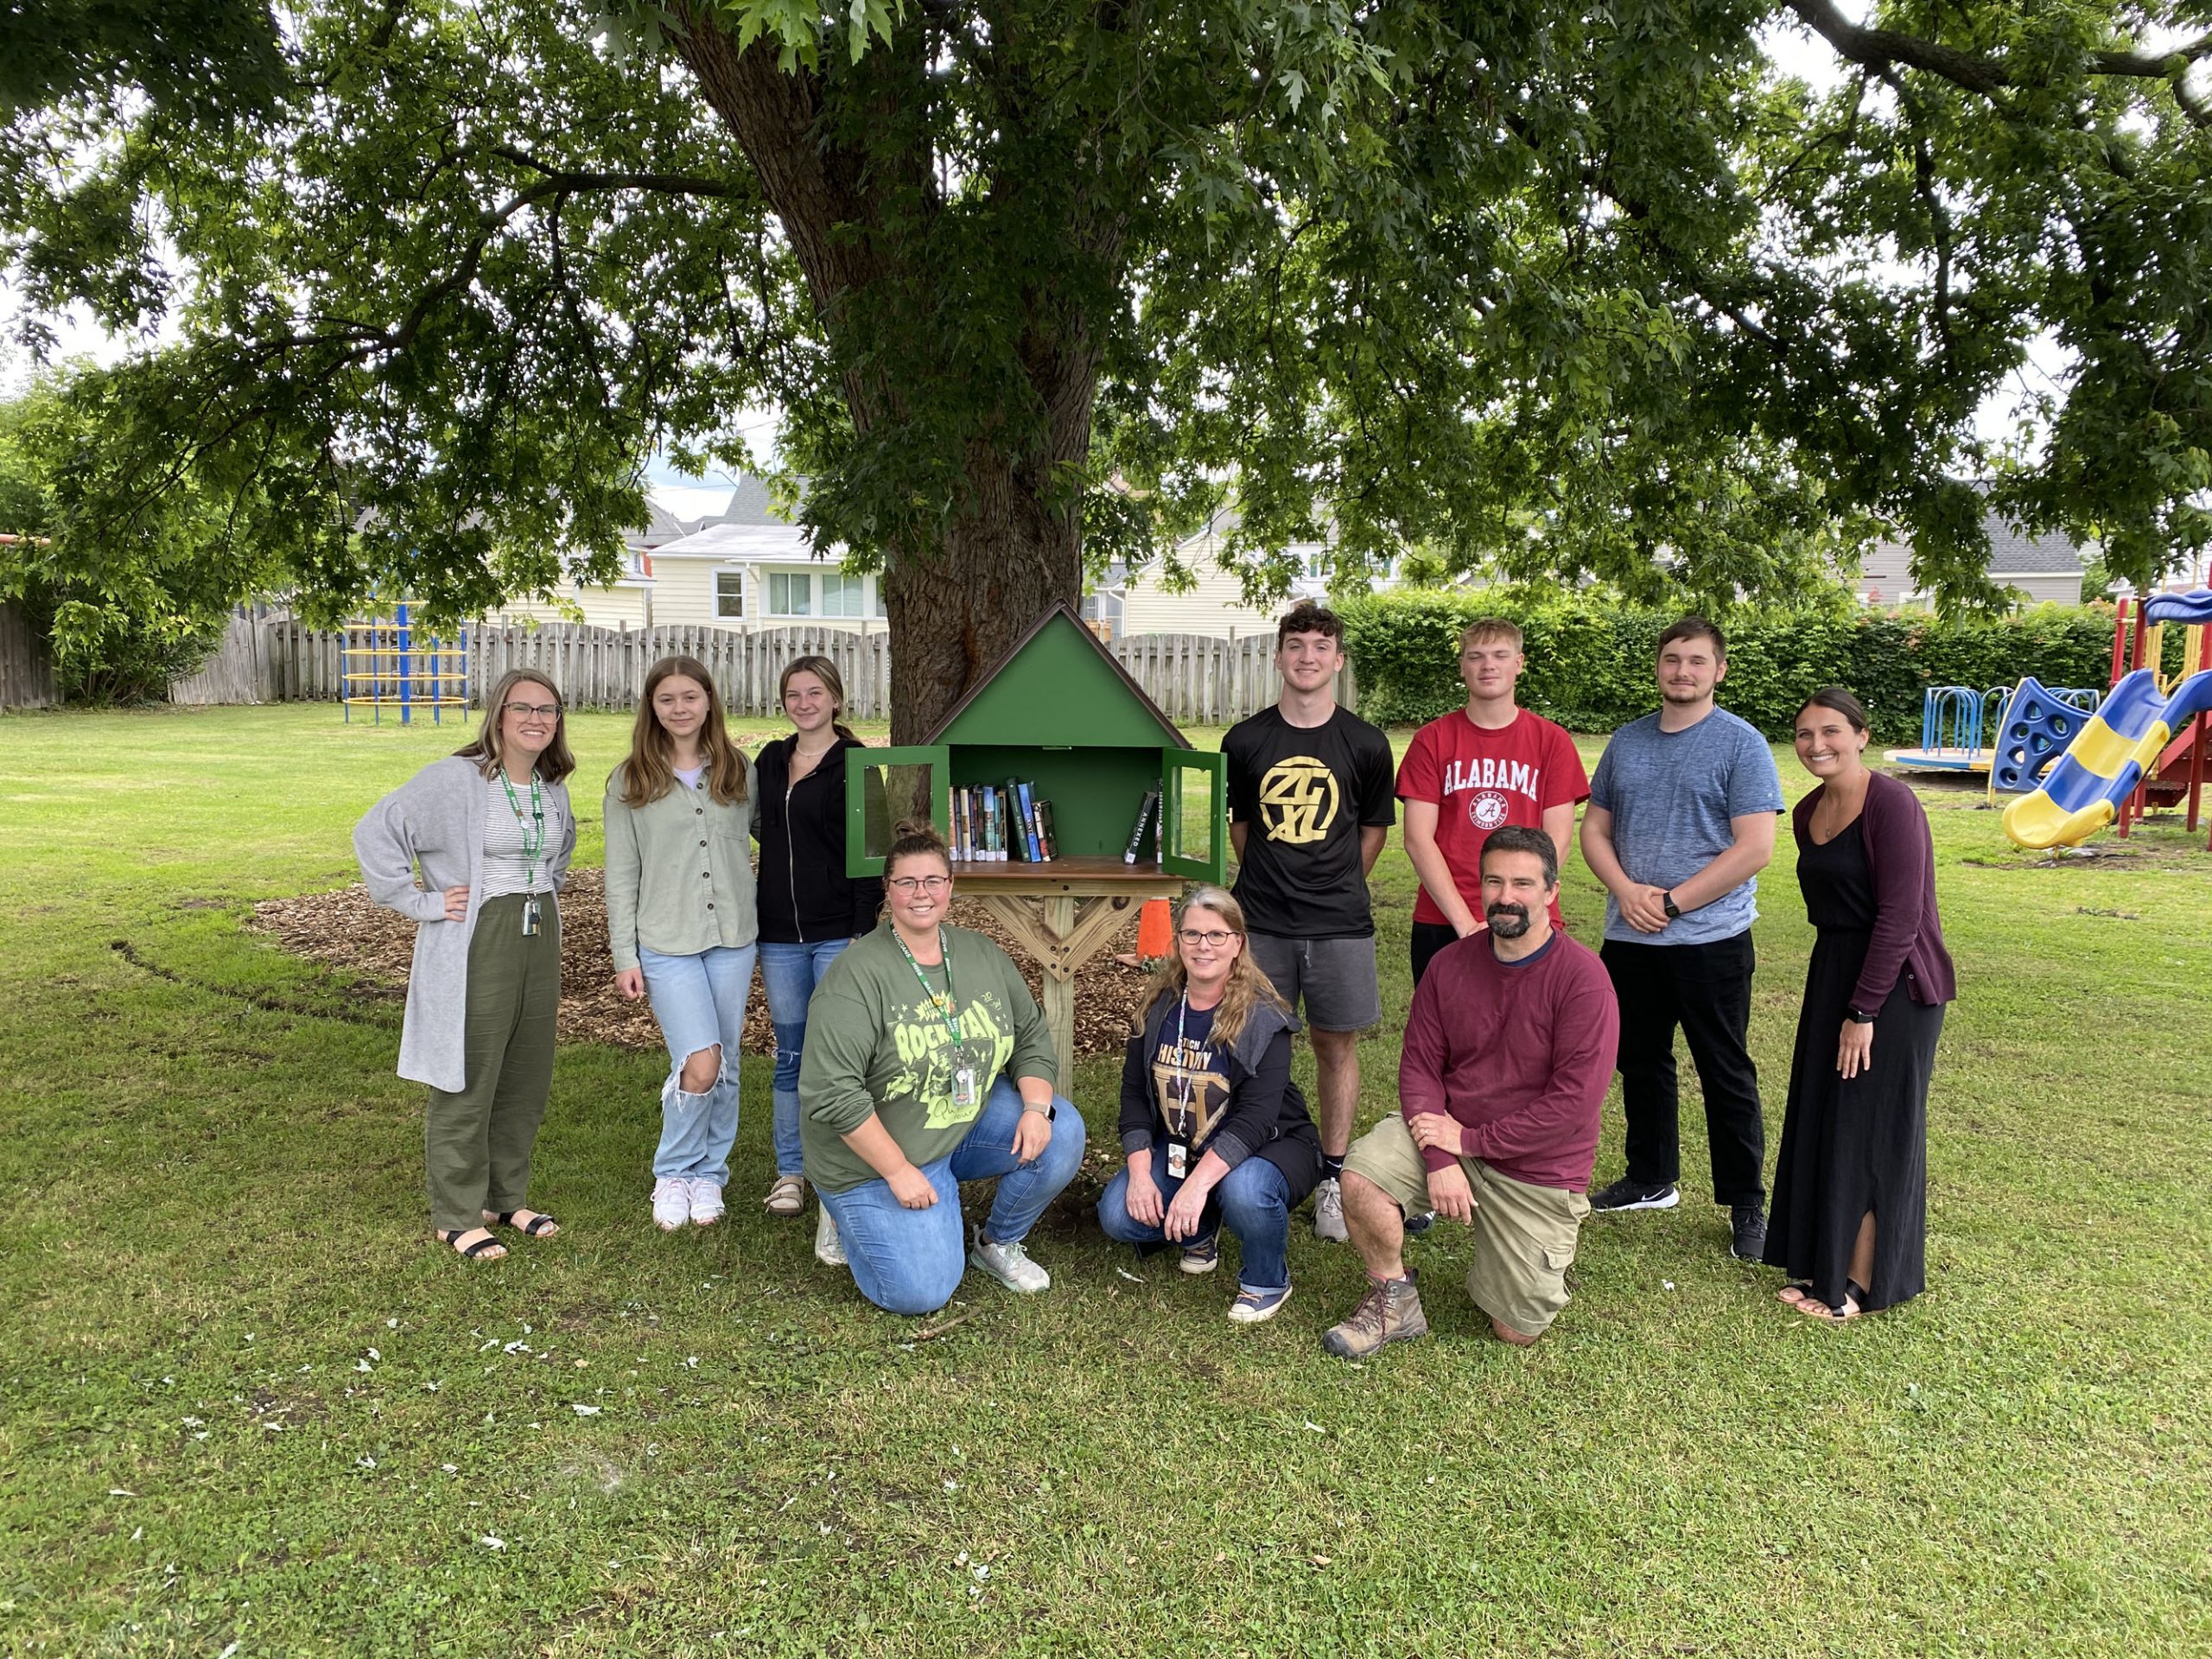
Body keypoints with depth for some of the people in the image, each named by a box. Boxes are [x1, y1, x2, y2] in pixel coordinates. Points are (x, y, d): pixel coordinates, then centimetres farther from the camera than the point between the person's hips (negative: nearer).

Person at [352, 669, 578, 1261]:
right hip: (475, 949, -7)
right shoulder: (455, 779, -12)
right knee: (467, 1085, 1)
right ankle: (457, 1217, 15)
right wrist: (421, 902, -14)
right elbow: (374, 833, -13)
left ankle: (508, 1199, 30)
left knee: (527, 1082, 14)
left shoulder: (553, 789, 10)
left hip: (540, 944, 7)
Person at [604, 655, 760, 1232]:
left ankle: (710, 1173, 29)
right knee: (700, 1064, -13)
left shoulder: (739, 771, 5)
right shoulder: (629, 782, 0)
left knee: (726, 1065, 9)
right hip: (666, 944, -3)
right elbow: (621, 876, 2)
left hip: (733, 938, 3)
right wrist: (625, 956, -2)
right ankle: (673, 1173, 12)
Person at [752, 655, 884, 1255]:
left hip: (837, 931, -5)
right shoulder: (770, 761, 11)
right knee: (791, 1054, 12)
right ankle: (790, 1171, 23)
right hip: (780, 934, 5)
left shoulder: (853, 766, -5)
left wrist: (862, 930, -13)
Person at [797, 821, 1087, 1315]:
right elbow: (831, 1093, -24)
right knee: (922, 1292, -14)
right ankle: (852, 1213, 17)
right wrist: (898, 1171, -22)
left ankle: (999, 1243, 9)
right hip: (874, 1155, -5)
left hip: (970, 1122, 6)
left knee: (1062, 1133, -16)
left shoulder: (982, 956, 0)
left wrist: (1036, 1108, -13)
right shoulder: (857, 975, -21)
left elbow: (1032, 1036, 6)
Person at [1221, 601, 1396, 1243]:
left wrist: (1338, 888, 10)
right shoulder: (1245, 740, 2)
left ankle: (1333, 1179, 17)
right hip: (1262, 921, 1)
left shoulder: (1364, 744, -1)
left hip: (1339, 924, 0)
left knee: (1336, 1046, 6)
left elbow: (1374, 828, 11)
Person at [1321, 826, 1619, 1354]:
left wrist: (1470, 1140, -19)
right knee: (1360, 1176, -27)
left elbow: (1575, 1103, -20)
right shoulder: (1450, 964, -3)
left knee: (1517, 1332, 2)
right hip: (1448, 1137, 3)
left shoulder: (1582, 977, -17)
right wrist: (1439, 1159, -18)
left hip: (1538, 1169, -2)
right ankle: (1394, 1303, -2)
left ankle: (1541, 1251, 35)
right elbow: (1419, 1065, -3)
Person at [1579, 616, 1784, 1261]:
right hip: (1629, 940, 5)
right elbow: (1595, 828, 9)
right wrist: (1627, 891, -9)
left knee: (1726, 1075, 4)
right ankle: (1651, 1179, 33)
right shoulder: (1627, 741, 9)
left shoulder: (1741, 745, -7)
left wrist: (1671, 903, -15)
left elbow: (1755, 848, -14)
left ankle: (1746, 1206, 18)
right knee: (1640, 1063, 16)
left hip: (1710, 941, -5)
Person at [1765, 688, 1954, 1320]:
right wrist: (1832, 996, 12)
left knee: (1872, 1130, 1)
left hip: (1893, 983, -8)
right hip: (1832, 974, 8)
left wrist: (1864, 1011, -19)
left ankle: (1859, 1282, 13)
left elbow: (1899, 916, -20)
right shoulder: (1808, 812, 7)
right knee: (1821, 1122, 13)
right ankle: (1822, 1261, 26)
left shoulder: (1891, 804, -17)